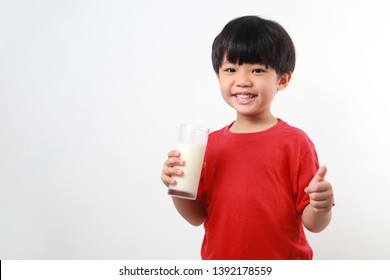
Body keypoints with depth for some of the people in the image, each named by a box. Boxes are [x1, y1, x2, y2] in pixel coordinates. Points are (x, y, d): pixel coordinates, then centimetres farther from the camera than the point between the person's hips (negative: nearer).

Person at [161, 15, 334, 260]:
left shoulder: (294, 142, -13)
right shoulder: (211, 144, -2)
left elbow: (312, 223, -10)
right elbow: (197, 217, 3)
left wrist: (321, 207, -30)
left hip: (284, 264, -3)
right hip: (219, 258, 3)